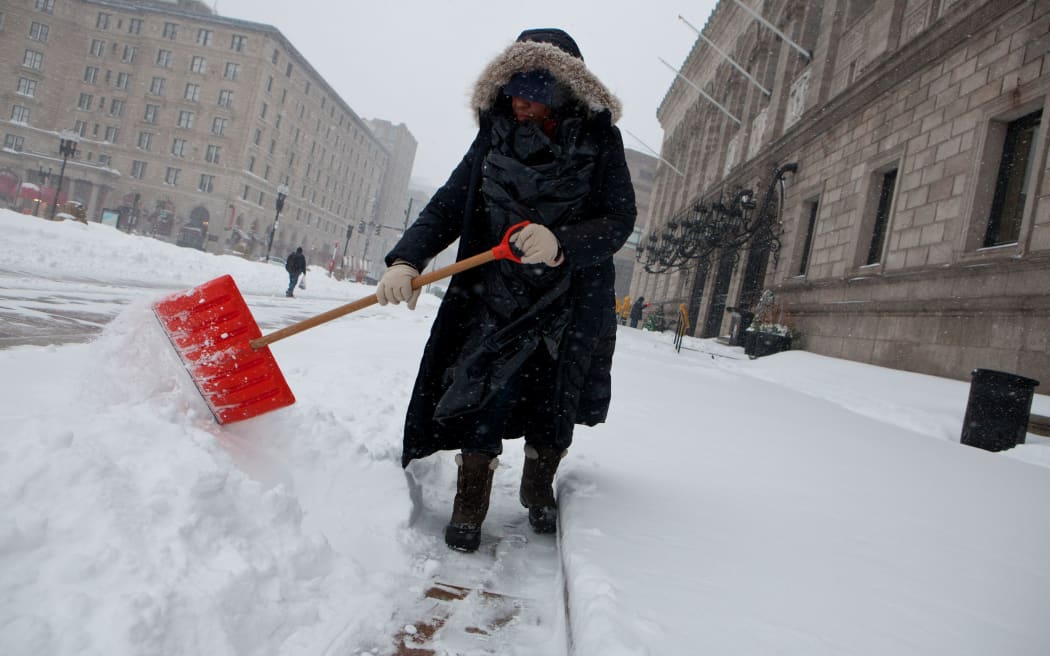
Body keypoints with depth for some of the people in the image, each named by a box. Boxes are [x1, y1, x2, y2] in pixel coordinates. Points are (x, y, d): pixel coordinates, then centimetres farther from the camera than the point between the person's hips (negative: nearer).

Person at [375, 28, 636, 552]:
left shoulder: (599, 140, -8)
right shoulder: (494, 137, -3)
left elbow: (618, 220, -16)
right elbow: (447, 206, -8)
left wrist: (561, 244, -35)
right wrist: (405, 260, -24)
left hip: (573, 298, 0)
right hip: (496, 293, 0)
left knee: (556, 397, 11)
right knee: (483, 388, -7)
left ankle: (538, 485, 38)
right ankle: (470, 501, 13)